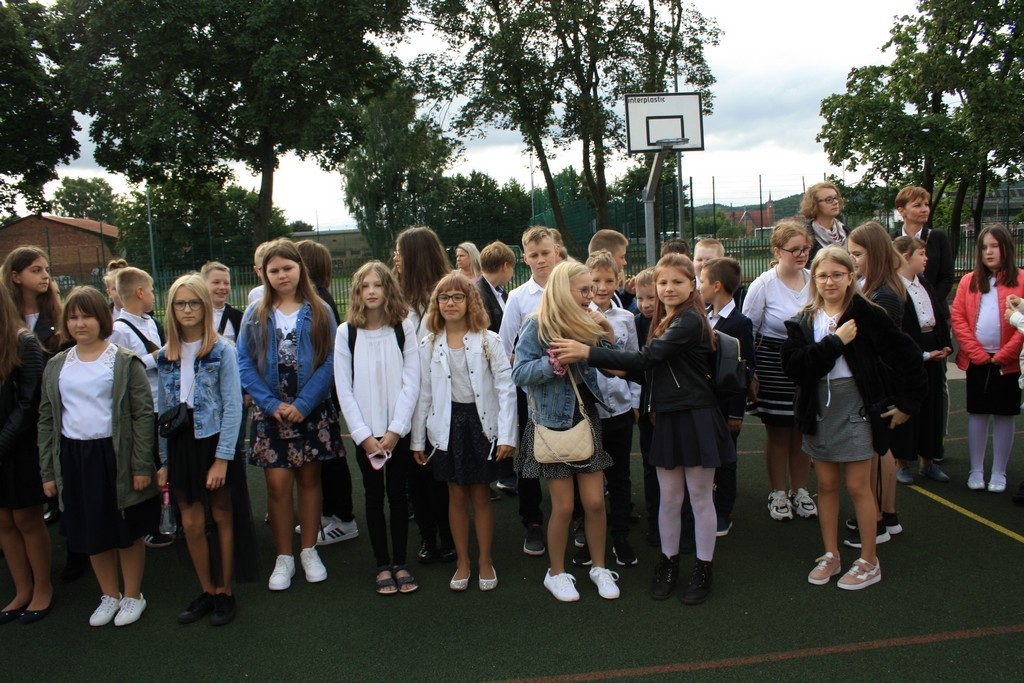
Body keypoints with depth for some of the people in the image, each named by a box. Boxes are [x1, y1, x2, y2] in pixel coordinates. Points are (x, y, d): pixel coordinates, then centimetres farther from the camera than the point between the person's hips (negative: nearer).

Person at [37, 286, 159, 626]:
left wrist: (141, 466, -12)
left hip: (115, 455, -4)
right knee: (91, 534, 14)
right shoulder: (56, 366, 7)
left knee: (127, 531, 8)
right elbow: (46, 420, 11)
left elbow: (143, 415, -8)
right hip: (73, 458, 4)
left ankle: (133, 596, 27)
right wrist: (48, 471, 7)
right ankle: (110, 596, 33)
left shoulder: (124, 361, -6)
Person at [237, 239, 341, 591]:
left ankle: (309, 551, 24)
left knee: (309, 479, 9)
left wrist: (303, 404, -15)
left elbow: (329, 362, -6)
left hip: (312, 411, 0)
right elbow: (244, 364, -1)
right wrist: (272, 404, -12)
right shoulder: (255, 315, 3)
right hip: (270, 413, 0)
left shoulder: (319, 311, 0)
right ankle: (283, 558, 14)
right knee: (278, 483, -2)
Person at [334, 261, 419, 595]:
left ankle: (400, 562, 19)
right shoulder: (346, 332, -1)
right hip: (365, 432, 0)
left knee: (397, 494, 7)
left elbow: (411, 382, -5)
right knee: (374, 496, 8)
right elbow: (343, 389, -2)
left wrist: (395, 430, -11)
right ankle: (382, 565, 19)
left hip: (399, 429, 0)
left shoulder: (404, 327, -2)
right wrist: (363, 435, -8)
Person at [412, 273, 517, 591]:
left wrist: (507, 434, -12)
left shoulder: (489, 341, -5)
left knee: (481, 495, 9)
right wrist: (417, 439, 5)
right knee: (456, 496, 11)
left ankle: (485, 560, 25)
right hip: (447, 425, 2)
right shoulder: (428, 345, 3)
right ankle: (462, 561, 26)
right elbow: (423, 394, 6)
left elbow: (506, 389, -7)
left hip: (481, 423, -2)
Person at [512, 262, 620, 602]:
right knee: (564, 506, 3)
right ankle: (556, 573, 24)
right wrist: (556, 361, -25)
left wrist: (609, 336, -7)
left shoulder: (586, 323, 4)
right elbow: (519, 373, -15)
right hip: (553, 423, -4)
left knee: (595, 501, 5)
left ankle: (599, 567, 26)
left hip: (586, 418, 4)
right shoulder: (537, 326, -11)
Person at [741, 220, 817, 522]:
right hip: (774, 364, -3)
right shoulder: (763, 285, -10)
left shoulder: (814, 281, 0)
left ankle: (800, 490, 28)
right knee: (777, 431, 7)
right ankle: (778, 493, 23)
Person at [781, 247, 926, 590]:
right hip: (819, 410, 4)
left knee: (858, 486, 3)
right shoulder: (803, 321, 1)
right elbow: (794, 366, -14)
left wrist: (907, 402, -2)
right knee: (826, 485, 12)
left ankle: (869, 561, 19)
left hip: (856, 408, -4)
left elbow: (907, 356, -5)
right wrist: (835, 342, -19)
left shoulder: (867, 315, -8)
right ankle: (830, 555, 27)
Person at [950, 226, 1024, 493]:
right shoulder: (968, 281, 6)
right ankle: (976, 471, 18)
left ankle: (999, 473, 17)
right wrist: (979, 354, -9)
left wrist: (1002, 355, -13)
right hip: (976, 361, 2)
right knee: (977, 413, 8)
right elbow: (958, 319, 0)